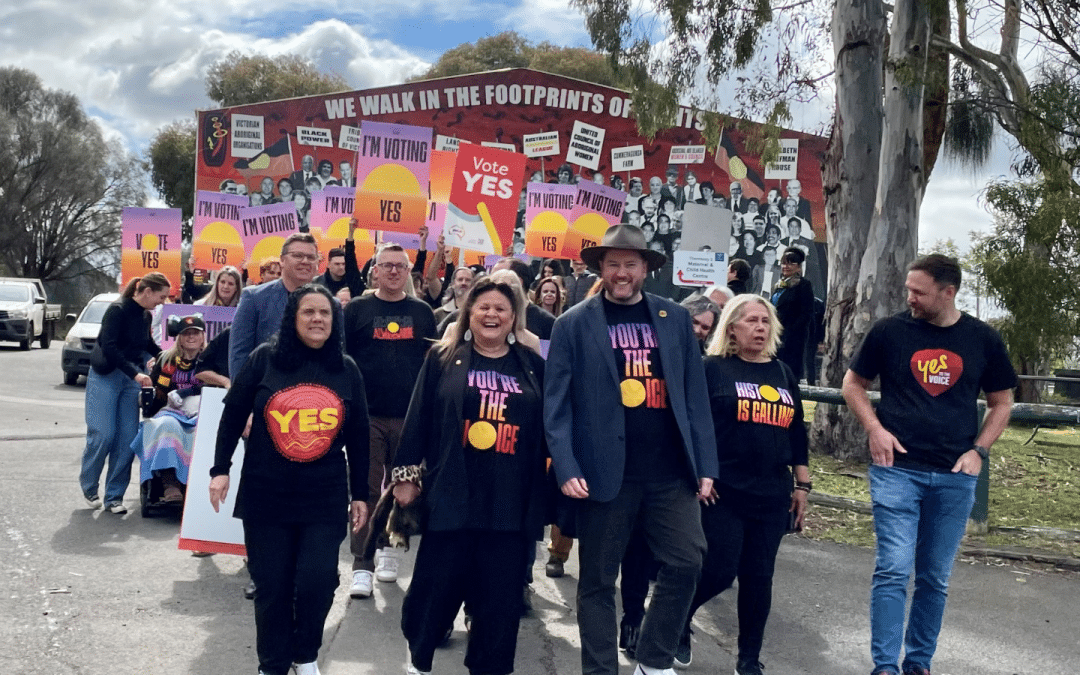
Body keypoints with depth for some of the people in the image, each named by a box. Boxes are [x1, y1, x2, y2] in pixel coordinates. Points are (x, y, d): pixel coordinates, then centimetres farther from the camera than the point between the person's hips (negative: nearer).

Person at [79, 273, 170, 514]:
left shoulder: (145, 315, 8)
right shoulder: (118, 310, -14)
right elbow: (109, 347, -23)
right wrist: (135, 373, -29)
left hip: (132, 379, 6)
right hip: (106, 377, -6)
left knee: (127, 439, 0)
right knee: (103, 435, -10)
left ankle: (114, 497, 8)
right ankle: (88, 486, 15)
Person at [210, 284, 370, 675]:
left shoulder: (347, 369, 3)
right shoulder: (264, 358, -2)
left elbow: (358, 437, 9)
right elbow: (232, 415, 4)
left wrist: (360, 493, 9)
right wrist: (221, 469, -2)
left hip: (325, 498, 1)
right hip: (265, 495, 0)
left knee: (318, 581, -5)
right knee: (271, 585, 6)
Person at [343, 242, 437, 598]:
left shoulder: (422, 311, 9)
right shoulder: (357, 309, 4)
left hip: (411, 415, 2)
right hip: (367, 414, -2)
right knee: (366, 491, -2)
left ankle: (390, 546, 31)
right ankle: (362, 566, 2)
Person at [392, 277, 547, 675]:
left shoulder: (533, 367, 8)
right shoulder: (443, 359, 4)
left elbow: (547, 431, 11)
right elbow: (418, 418, 3)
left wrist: (547, 492, 9)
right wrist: (407, 473, -1)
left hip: (510, 500, 2)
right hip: (451, 494, -1)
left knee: (501, 595, 6)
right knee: (437, 584, 8)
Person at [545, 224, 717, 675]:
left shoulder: (675, 318, 9)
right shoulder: (574, 324, 1)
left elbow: (695, 396, 9)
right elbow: (557, 403, -3)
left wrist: (705, 464, 4)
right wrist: (566, 469, -12)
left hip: (670, 470, 3)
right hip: (605, 472, -2)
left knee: (686, 562, 2)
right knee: (598, 580, 6)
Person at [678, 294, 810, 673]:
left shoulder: (783, 374, 13)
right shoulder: (713, 368, -3)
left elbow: (797, 432, 16)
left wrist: (802, 486, 13)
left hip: (772, 495, 5)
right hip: (722, 492, -4)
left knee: (759, 577, 7)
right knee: (720, 570, -6)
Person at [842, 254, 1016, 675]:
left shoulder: (983, 339, 3)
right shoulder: (890, 331, -2)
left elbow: (1001, 402, 13)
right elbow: (853, 384, 8)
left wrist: (978, 450, -1)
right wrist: (874, 428, -7)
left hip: (955, 477, 2)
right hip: (896, 469, -2)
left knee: (935, 578, 11)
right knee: (893, 569, -9)